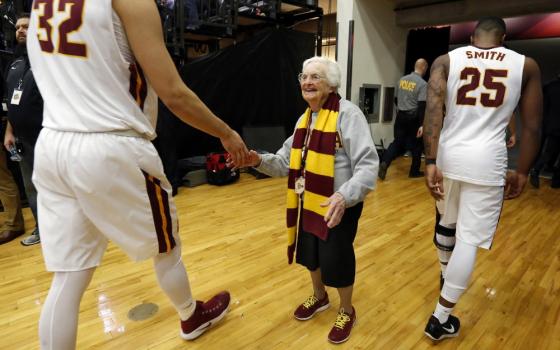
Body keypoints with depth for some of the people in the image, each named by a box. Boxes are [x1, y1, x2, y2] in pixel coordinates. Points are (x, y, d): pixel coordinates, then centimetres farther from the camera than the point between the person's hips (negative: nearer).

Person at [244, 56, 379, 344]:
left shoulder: (348, 114, -17)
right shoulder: (305, 118, 10)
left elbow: (368, 165, -25)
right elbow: (287, 160, 7)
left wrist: (344, 196, -39)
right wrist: (260, 161, -11)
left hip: (339, 206, -7)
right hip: (308, 203, 8)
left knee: (335, 259, 5)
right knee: (309, 252, 20)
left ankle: (347, 311, 35)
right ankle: (319, 296, 50)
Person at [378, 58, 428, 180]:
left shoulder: (402, 79, 5)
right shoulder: (423, 84, -12)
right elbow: (422, 105, -18)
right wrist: (421, 124, -19)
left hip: (401, 115, 5)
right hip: (414, 117, -5)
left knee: (398, 142, 9)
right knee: (416, 145, 10)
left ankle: (384, 163, -13)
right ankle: (414, 171, 19)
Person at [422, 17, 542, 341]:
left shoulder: (446, 60, 4)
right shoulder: (526, 65, 6)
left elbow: (433, 110, -12)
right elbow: (532, 126, 4)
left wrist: (431, 162, -15)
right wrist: (522, 172, 12)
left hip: (448, 156, 2)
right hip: (486, 161, -2)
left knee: (446, 222, 25)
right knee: (469, 239, 4)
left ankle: (446, 276, 50)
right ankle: (440, 318, 11)